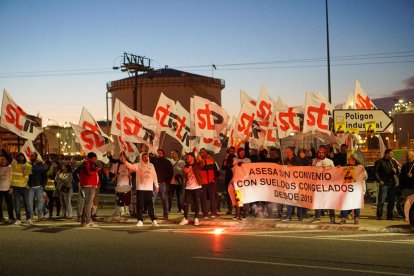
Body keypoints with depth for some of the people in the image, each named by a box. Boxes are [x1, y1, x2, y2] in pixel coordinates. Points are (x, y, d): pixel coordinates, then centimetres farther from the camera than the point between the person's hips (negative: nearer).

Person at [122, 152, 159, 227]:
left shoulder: (151, 165, 11)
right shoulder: (138, 166, 2)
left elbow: (154, 176, 15)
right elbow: (131, 166, -17)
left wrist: (157, 186, 16)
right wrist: (125, 162, -35)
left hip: (149, 188, 1)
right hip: (140, 188, -1)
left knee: (150, 205, 2)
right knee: (140, 205, -1)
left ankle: (154, 221, 8)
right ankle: (140, 221, 6)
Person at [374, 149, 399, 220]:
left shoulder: (393, 162, 15)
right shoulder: (380, 162, -1)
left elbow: (397, 172, 20)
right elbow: (375, 172, -4)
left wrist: (395, 171, -4)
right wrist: (379, 180, -14)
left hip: (392, 184, 5)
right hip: (384, 184, -5)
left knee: (392, 201, 7)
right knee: (381, 200, -7)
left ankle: (389, 215, 16)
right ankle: (379, 215, -1)